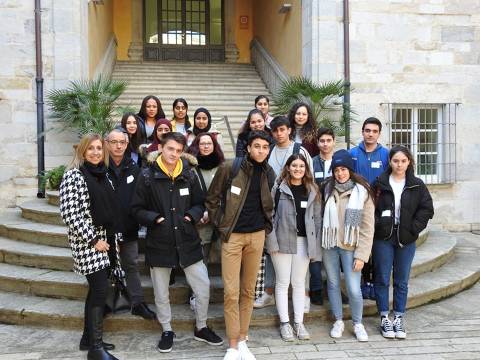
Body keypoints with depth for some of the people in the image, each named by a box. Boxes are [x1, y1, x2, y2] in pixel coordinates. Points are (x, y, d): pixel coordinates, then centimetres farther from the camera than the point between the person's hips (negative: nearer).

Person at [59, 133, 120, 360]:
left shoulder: (103, 175, 12)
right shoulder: (73, 176, -10)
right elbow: (69, 214, -16)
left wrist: (114, 238, 12)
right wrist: (93, 240, -17)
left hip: (106, 239, 8)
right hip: (87, 242, -7)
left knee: (96, 289, 12)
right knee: (101, 290, -10)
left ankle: (89, 338, 24)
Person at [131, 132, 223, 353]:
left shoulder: (189, 175, 2)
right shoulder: (147, 176, -6)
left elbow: (199, 204, 11)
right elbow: (137, 209, -2)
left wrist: (192, 215, -9)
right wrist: (155, 219, -19)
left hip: (187, 242, 2)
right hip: (159, 244, -2)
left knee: (203, 287, 5)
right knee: (161, 294, 12)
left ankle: (201, 328, 28)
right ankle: (167, 331, 35)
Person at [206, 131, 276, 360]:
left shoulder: (269, 174, 4)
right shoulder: (229, 168, -9)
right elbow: (212, 199, -2)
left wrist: (267, 225, 9)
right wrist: (220, 226, -4)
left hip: (257, 235, 4)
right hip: (232, 236, -3)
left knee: (249, 291, 10)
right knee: (231, 292, -3)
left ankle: (242, 341, 23)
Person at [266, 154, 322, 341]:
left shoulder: (312, 190, 8)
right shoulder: (279, 187, -3)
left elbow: (317, 218, 8)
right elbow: (270, 215, -5)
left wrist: (316, 245, 3)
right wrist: (272, 241, -11)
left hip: (303, 241, 3)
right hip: (282, 240, -3)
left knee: (299, 283, 10)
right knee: (283, 282, 5)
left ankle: (299, 322, 19)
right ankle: (284, 323, 14)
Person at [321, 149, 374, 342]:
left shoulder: (362, 192, -6)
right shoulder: (328, 189, 4)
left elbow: (367, 227, -7)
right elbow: (324, 216, 10)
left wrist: (361, 255, -11)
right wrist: (322, 241, 1)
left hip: (350, 247, -3)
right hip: (329, 245, 3)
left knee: (354, 289, -5)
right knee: (333, 284, 11)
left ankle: (358, 324, 18)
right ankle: (338, 321, 28)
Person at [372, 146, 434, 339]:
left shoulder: (417, 185, 3)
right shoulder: (380, 183, -1)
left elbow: (427, 209, 2)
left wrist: (413, 229, -6)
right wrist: (378, 225, -11)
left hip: (406, 239, 1)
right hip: (383, 238, -1)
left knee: (402, 281, 9)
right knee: (382, 279, 4)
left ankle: (399, 319, 21)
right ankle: (384, 318, 16)